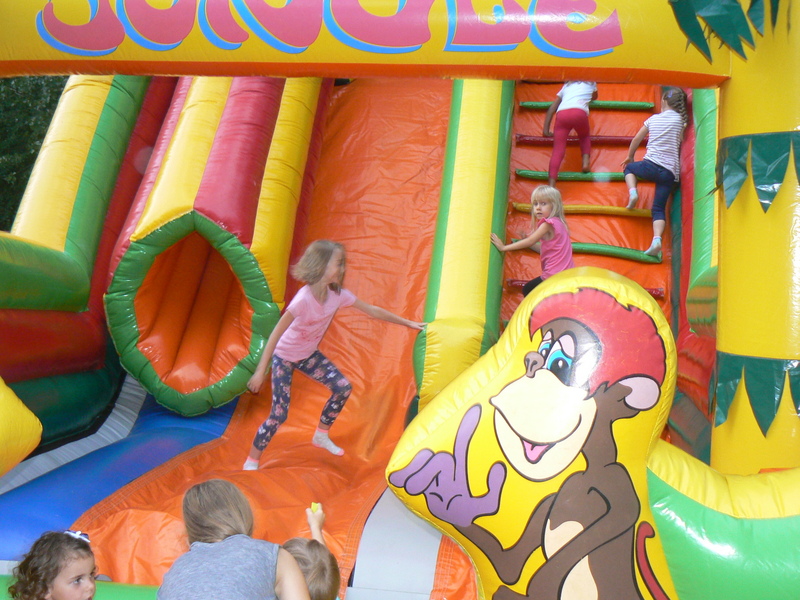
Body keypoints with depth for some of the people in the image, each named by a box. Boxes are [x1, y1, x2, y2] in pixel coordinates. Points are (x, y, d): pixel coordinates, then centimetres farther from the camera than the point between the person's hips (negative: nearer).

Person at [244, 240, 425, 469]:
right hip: (284, 357, -6)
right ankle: (251, 462, 11)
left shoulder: (338, 295, -14)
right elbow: (276, 333, -30)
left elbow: (373, 310, -3)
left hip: (308, 354, 7)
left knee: (343, 388, -1)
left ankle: (322, 436, 22)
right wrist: (261, 371, -31)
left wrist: (408, 323, 1)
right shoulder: (304, 299, -33)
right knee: (279, 413, -9)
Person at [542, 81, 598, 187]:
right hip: (579, 113, -1)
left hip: (562, 114, 1)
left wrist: (546, 129, 23)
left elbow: (552, 108, 25)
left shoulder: (566, 85, 34)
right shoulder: (590, 83, 30)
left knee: (558, 150, -4)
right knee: (584, 136, 30)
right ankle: (585, 161, 7)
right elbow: (594, 97, 52)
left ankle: (551, 185, -18)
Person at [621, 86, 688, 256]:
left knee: (630, 168, 31)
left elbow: (636, 140, 20)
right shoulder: (681, 120, 6)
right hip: (670, 172, 1)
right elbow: (680, 143, 17)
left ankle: (632, 191, 3)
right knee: (659, 208, 3)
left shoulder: (653, 118, 10)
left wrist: (630, 157, 35)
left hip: (651, 165, -1)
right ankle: (657, 238, -21)